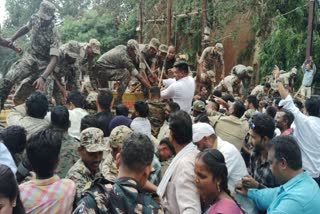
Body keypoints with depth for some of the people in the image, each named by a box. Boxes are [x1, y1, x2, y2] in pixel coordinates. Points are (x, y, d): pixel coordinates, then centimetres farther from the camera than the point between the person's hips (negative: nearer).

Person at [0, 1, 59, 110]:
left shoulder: (53, 34, -23)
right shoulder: (34, 19, -6)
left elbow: (54, 59, -31)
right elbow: (26, 28, 20)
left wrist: (43, 77, -43)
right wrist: (12, 39, 15)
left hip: (42, 64, -4)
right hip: (30, 56, 4)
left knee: (19, 99, -7)